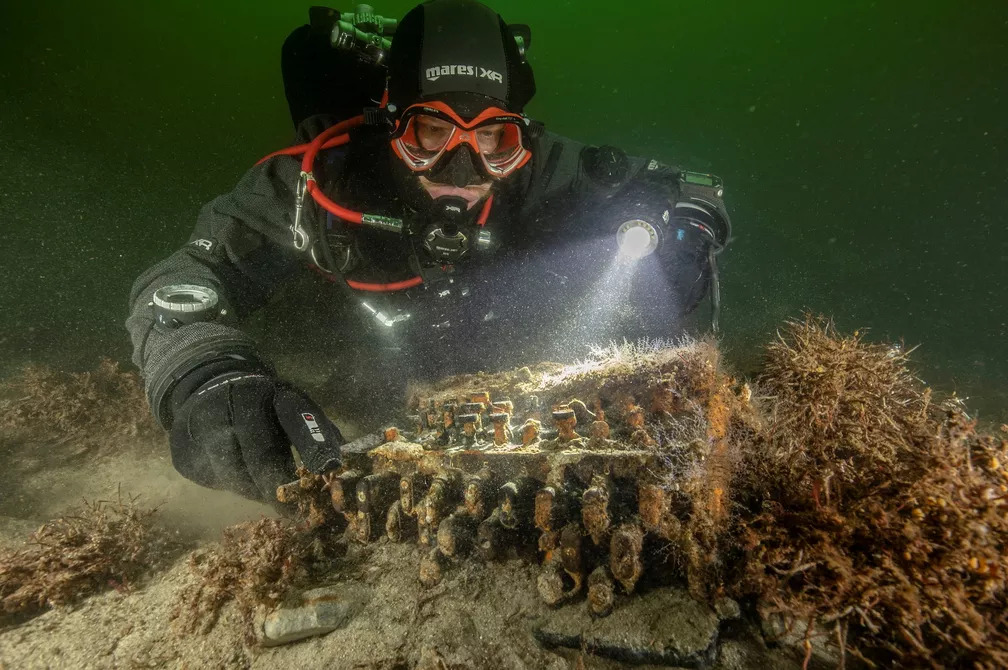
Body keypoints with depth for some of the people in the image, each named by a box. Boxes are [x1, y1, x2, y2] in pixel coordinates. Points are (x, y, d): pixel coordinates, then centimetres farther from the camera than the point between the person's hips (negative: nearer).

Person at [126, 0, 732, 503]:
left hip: (512, 362, 0)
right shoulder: (324, 182, -32)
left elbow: (681, 187, -18)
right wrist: (205, 380, -52)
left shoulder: (540, 172, -29)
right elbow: (179, 284, -30)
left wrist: (683, 226, -41)